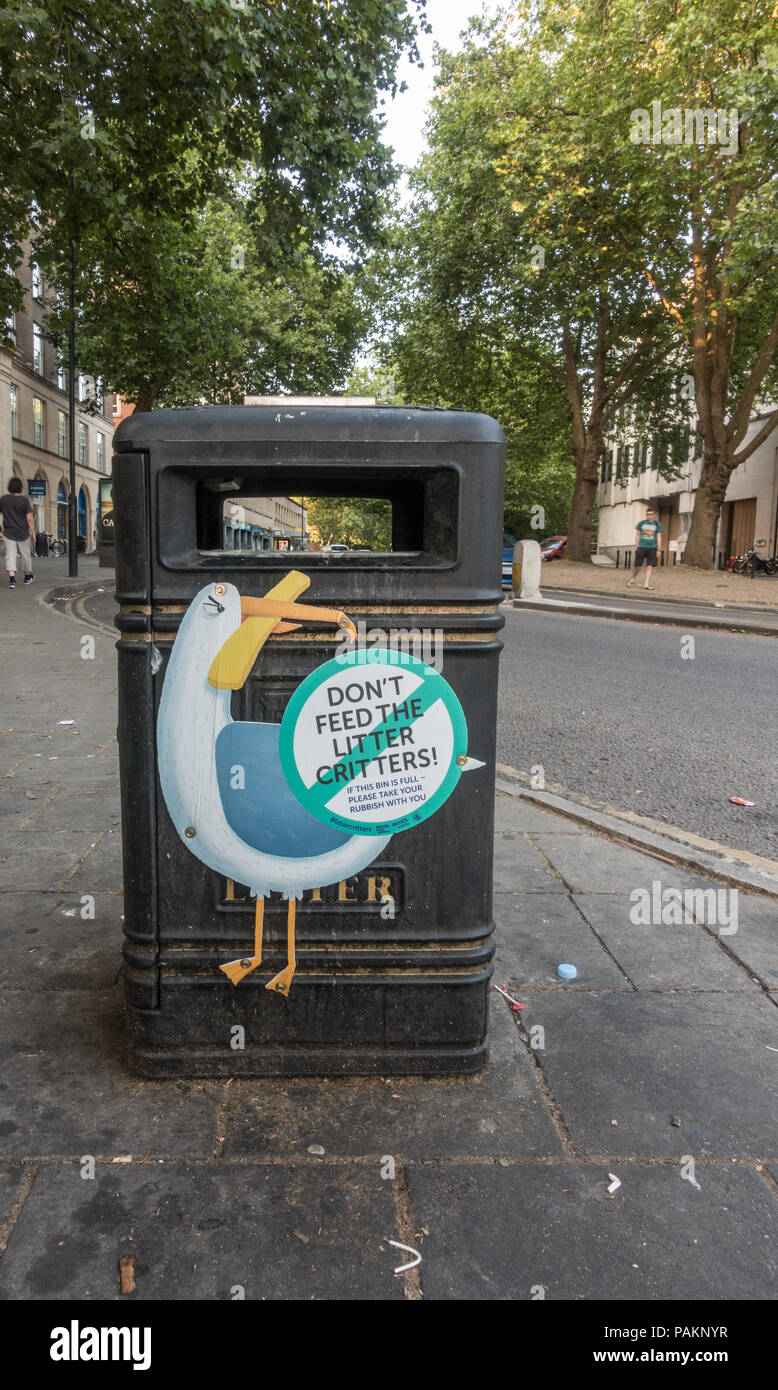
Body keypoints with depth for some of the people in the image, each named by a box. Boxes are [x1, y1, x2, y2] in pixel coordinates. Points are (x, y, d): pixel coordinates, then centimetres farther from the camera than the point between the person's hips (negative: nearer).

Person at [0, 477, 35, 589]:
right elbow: (29, 519, -12)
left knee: (10, 555, -1)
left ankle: (12, 578, -19)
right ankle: (28, 576, 33)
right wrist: (33, 534, -5)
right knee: (25, 555, 15)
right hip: (23, 534, -1)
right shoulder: (24, 500, -11)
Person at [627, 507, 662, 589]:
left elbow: (658, 537, 7)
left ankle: (646, 584, -6)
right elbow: (637, 535, 11)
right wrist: (636, 546, 5)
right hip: (641, 547, 0)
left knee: (650, 566, -7)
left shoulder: (657, 524, 7)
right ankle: (633, 579, 26)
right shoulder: (641, 523, 7)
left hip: (652, 548, 0)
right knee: (638, 566, 0)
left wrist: (658, 549, 2)